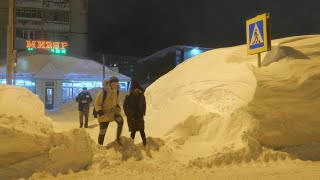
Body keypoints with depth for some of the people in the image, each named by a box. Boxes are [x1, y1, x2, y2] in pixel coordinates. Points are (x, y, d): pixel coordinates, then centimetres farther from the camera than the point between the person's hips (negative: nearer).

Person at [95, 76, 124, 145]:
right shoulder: (103, 92, -23)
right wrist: (100, 112, -31)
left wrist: (118, 106, 0)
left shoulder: (116, 91, -6)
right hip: (104, 113, -4)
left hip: (113, 111, 4)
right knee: (102, 132, 4)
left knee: (120, 121, -24)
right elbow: (97, 104, -16)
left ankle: (118, 138, -8)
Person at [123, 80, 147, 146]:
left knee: (142, 130, 1)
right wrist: (129, 114, -6)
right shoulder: (129, 97, -9)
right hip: (132, 117, -2)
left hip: (140, 116, 2)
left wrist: (142, 113, 4)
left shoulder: (141, 96, 1)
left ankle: (145, 143, 8)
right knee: (133, 131, 0)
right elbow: (125, 106, -1)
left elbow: (144, 105, 12)